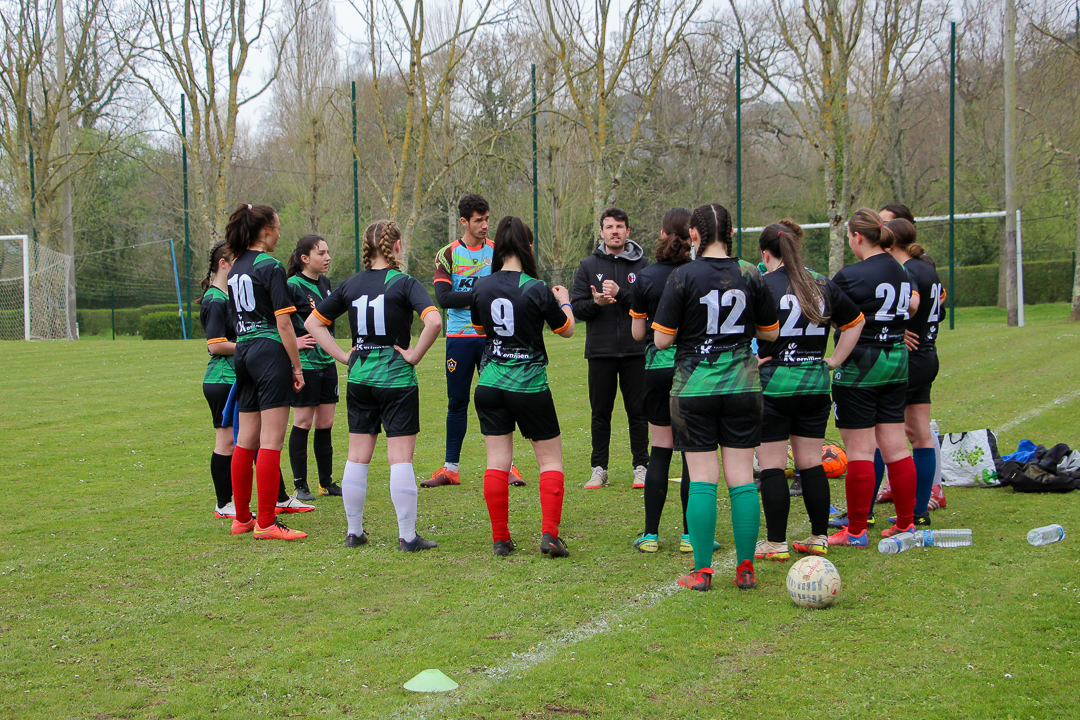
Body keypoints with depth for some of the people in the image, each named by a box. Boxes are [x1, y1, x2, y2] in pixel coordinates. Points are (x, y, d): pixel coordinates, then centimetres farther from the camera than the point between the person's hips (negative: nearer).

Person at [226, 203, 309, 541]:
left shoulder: (236, 267, 14)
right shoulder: (270, 266, -10)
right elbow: (283, 323, -13)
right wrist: (297, 367, -8)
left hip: (243, 352, 8)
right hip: (270, 352, -8)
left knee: (246, 440, 13)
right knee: (271, 441, -7)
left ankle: (242, 518, 19)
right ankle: (266, 523, -7)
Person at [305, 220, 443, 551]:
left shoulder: (350, 285, 6)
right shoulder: (404, 283, -9)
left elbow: (313, 323, 11)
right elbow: (433, 321, -24)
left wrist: (343, 356, 8)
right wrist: (414, 355, -12)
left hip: (360, 377, 5)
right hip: (397, 378, -5)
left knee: (357, 458, 11)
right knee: (401, 458, -2)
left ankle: (354, 532, 17)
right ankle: (407, 536, 0)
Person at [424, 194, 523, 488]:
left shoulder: (497, 251, 6)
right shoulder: (447, 254, 1)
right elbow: (443, 298, -11)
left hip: (493, 337, 0)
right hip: (459, 339, 0)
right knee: (457, 403, 5)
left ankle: (506, 466, 4)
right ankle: (451, 468, 13)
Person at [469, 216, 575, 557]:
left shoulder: (482, 287, -1)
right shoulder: (536, 289, -12)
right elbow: (566, 329, 3)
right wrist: (564, 301, 21)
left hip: (490, 385, 4)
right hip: (530, 387, -3)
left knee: (497, 462, 7)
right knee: (550, 458, 8)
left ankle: (500, 538, 8)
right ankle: (549, 534, -2)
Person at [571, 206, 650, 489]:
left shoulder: (642, 265, 4)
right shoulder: (588, 266, 7)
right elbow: (576, 307, 3)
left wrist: (621, 294, -18)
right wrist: (596, 302, -17)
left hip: (635, 351, -1)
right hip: (600, 352, 1)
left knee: (638, 412, 3)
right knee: (600, 413, 6)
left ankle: (641, 467, 11)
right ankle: (599, 469, 14)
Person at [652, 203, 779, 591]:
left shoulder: (683, 277, -10)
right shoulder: (751, 275, 0)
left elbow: (661, 339, -9)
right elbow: (771, 332, 8)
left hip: (695, 387, -2)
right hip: (742, 384, 2)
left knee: (702, 480, 1)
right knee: (742, 478, 6)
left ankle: (702, 570, 4)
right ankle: (745, 568, 8)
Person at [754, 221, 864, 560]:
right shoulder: (823, 285, 7)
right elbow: (855, 322, 18)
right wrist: (833, 361, 17)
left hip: (772, 386, -5)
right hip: (816, 385, 5)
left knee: (772, 467, 1)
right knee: (811, 463, 12)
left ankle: (776, 543, 4)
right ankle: (819, 538, 16)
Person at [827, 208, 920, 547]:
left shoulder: (851, 276, -16)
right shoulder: (902, 272, 7)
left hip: (859, 367, -7)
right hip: (896, 364, 7)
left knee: (859, 451, -2)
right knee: (895, 446, 11)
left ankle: (856, 531, 2)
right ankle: (906, 523, 15)